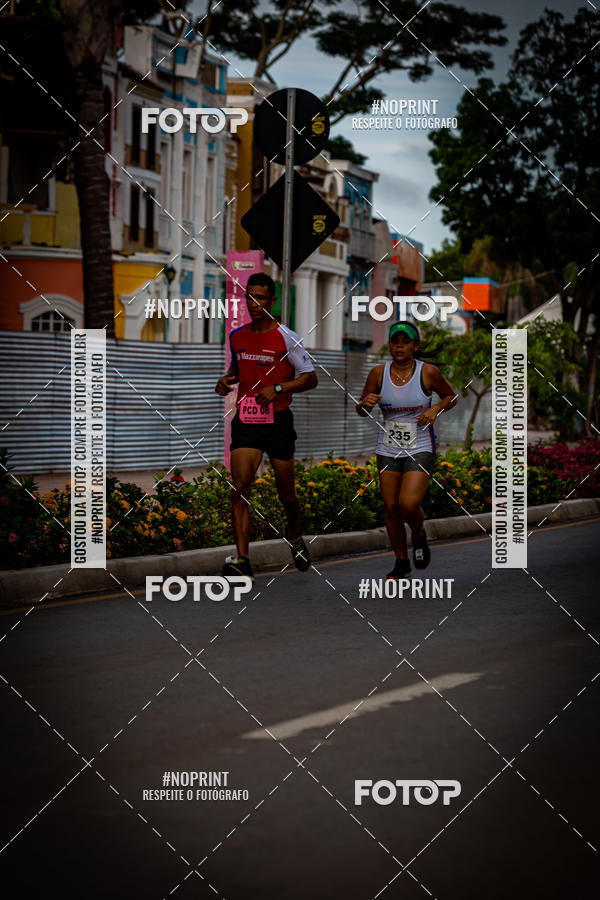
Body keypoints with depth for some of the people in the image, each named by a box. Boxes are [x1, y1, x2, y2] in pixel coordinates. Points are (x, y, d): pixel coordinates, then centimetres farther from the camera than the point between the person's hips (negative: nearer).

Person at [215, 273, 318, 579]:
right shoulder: (237, 336, 7)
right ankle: (242, 560, -20)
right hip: (245, 421, 2)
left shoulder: (285, 338, -7)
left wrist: (277, 388, -19)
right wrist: (226, 380, 4)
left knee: (286, 492, 8)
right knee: (240, 488, -15)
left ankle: (294, 535, 42)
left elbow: (310, 378, -5)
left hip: (278, 421, -2)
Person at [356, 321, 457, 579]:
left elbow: (450, 396, 8)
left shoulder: (428, 372, -8)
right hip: (388, 449, 3)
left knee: (409, 504, -18)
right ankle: (401, 563, 22)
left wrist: (436, 408, -12)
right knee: (391, 508, 4)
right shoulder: (378, 373, -3)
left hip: (421, 449, -3)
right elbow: (360, 410, 7)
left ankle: (419, 535, 16)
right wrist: (366, 403, -16)